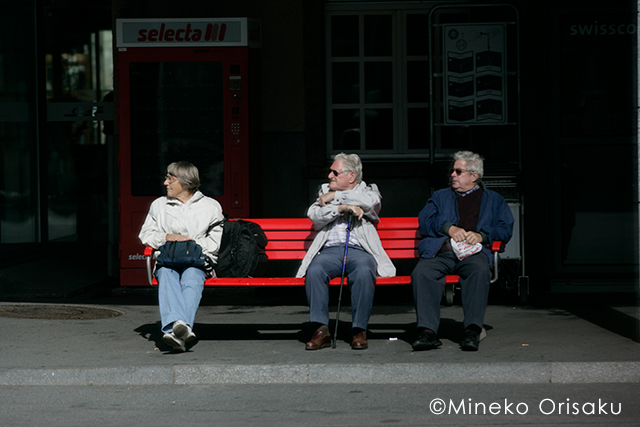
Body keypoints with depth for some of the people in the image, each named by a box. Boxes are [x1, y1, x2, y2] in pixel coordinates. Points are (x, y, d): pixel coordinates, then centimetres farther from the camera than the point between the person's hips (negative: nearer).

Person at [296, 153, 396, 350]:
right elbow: (314, 215, 5)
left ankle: (359, 330, -23)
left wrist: (335, 196, -3)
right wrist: (342, 208, -9)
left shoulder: (368, 191, 16)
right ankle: (322, 330, -25)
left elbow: (371, 201, -11)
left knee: (363, 272, -36)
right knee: (314, 271, -31)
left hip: (359, 250, -2)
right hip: (330, 250, 2)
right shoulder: (325, 190, 23)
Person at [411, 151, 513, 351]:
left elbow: (505, 229, 12)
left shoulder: (494, 200, 27)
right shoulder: (441, 196, 31)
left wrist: (481, 235, -7)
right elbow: (424, 222, 15)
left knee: (480, 270, -38)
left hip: (473, 252, -1)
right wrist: (449, 228, -4)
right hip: (440, 251, 2)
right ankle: (428, 331, -40)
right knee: (421, 273, -32)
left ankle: (472, 331, -42)